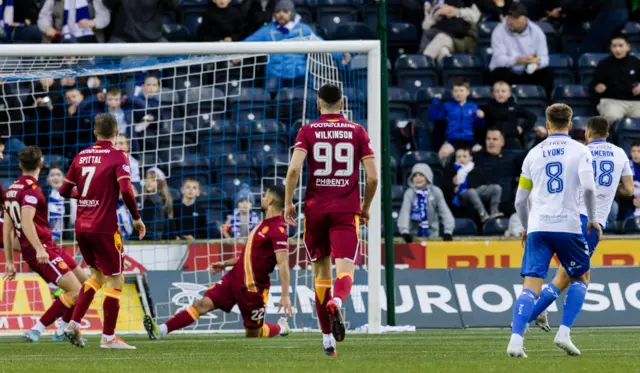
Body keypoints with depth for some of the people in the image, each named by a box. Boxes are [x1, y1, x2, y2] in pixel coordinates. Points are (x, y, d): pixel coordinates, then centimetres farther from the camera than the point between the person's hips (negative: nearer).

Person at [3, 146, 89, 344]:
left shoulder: (12, 189, 15)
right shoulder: (31, 190, -13)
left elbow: (7, 228, 18)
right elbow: (27, 222, -27)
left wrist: (10, 261, 20)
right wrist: (39, 249, -34)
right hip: (44, 250, -10)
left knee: (84, 282, 15)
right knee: (76, 291, -16)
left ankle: (62, 331, 17)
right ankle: (36, 331, -15)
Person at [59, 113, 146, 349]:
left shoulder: (81, 156, 9)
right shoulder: (118, 157, -8)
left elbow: (65, 191, 14)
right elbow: (125, 190, -21)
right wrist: (137, 218, -9)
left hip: (81, 227, 6)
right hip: (104, 228, -6)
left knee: (97, 275, 23)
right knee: (115, 281, 4)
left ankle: (74, 325, 14)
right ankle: (108, 337, 3)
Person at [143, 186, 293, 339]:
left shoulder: (278, 230, -17)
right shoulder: (264, 225, 13)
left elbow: (283, 263, -25)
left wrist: (285, 295, -32)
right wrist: (225, 264, 24)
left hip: (253, 289, -7)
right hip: (233, 278, 7)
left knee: (252, 335, 5)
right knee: (203, 304, -9)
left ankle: (281, 327, 36)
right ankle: (161, 331, -19)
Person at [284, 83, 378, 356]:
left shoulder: (308, 132, 2)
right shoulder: (357, 132, 5)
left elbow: (294, 169, -12)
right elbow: (372, 176, 0)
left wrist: (288, 203, -1)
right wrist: (365, 207, 15)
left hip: (315, 210, 1)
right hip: (347, 210, -1)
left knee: (321, 273, 13)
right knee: (345, 270, -8)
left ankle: (327, 338, 14)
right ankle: (336, 303, -44)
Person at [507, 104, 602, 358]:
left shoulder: (534, 153, 13)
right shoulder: (579, 151, 4)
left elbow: (520, 201, 16)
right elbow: (588, 187, -12)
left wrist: (526, 227, 32)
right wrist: (593, 219, 2)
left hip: (537, 228, 2)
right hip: (568, 226, -2)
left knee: (531, 287, -2)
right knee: (581, 277, 19)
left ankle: (516, 339, -22)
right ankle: (564, 334, 4)